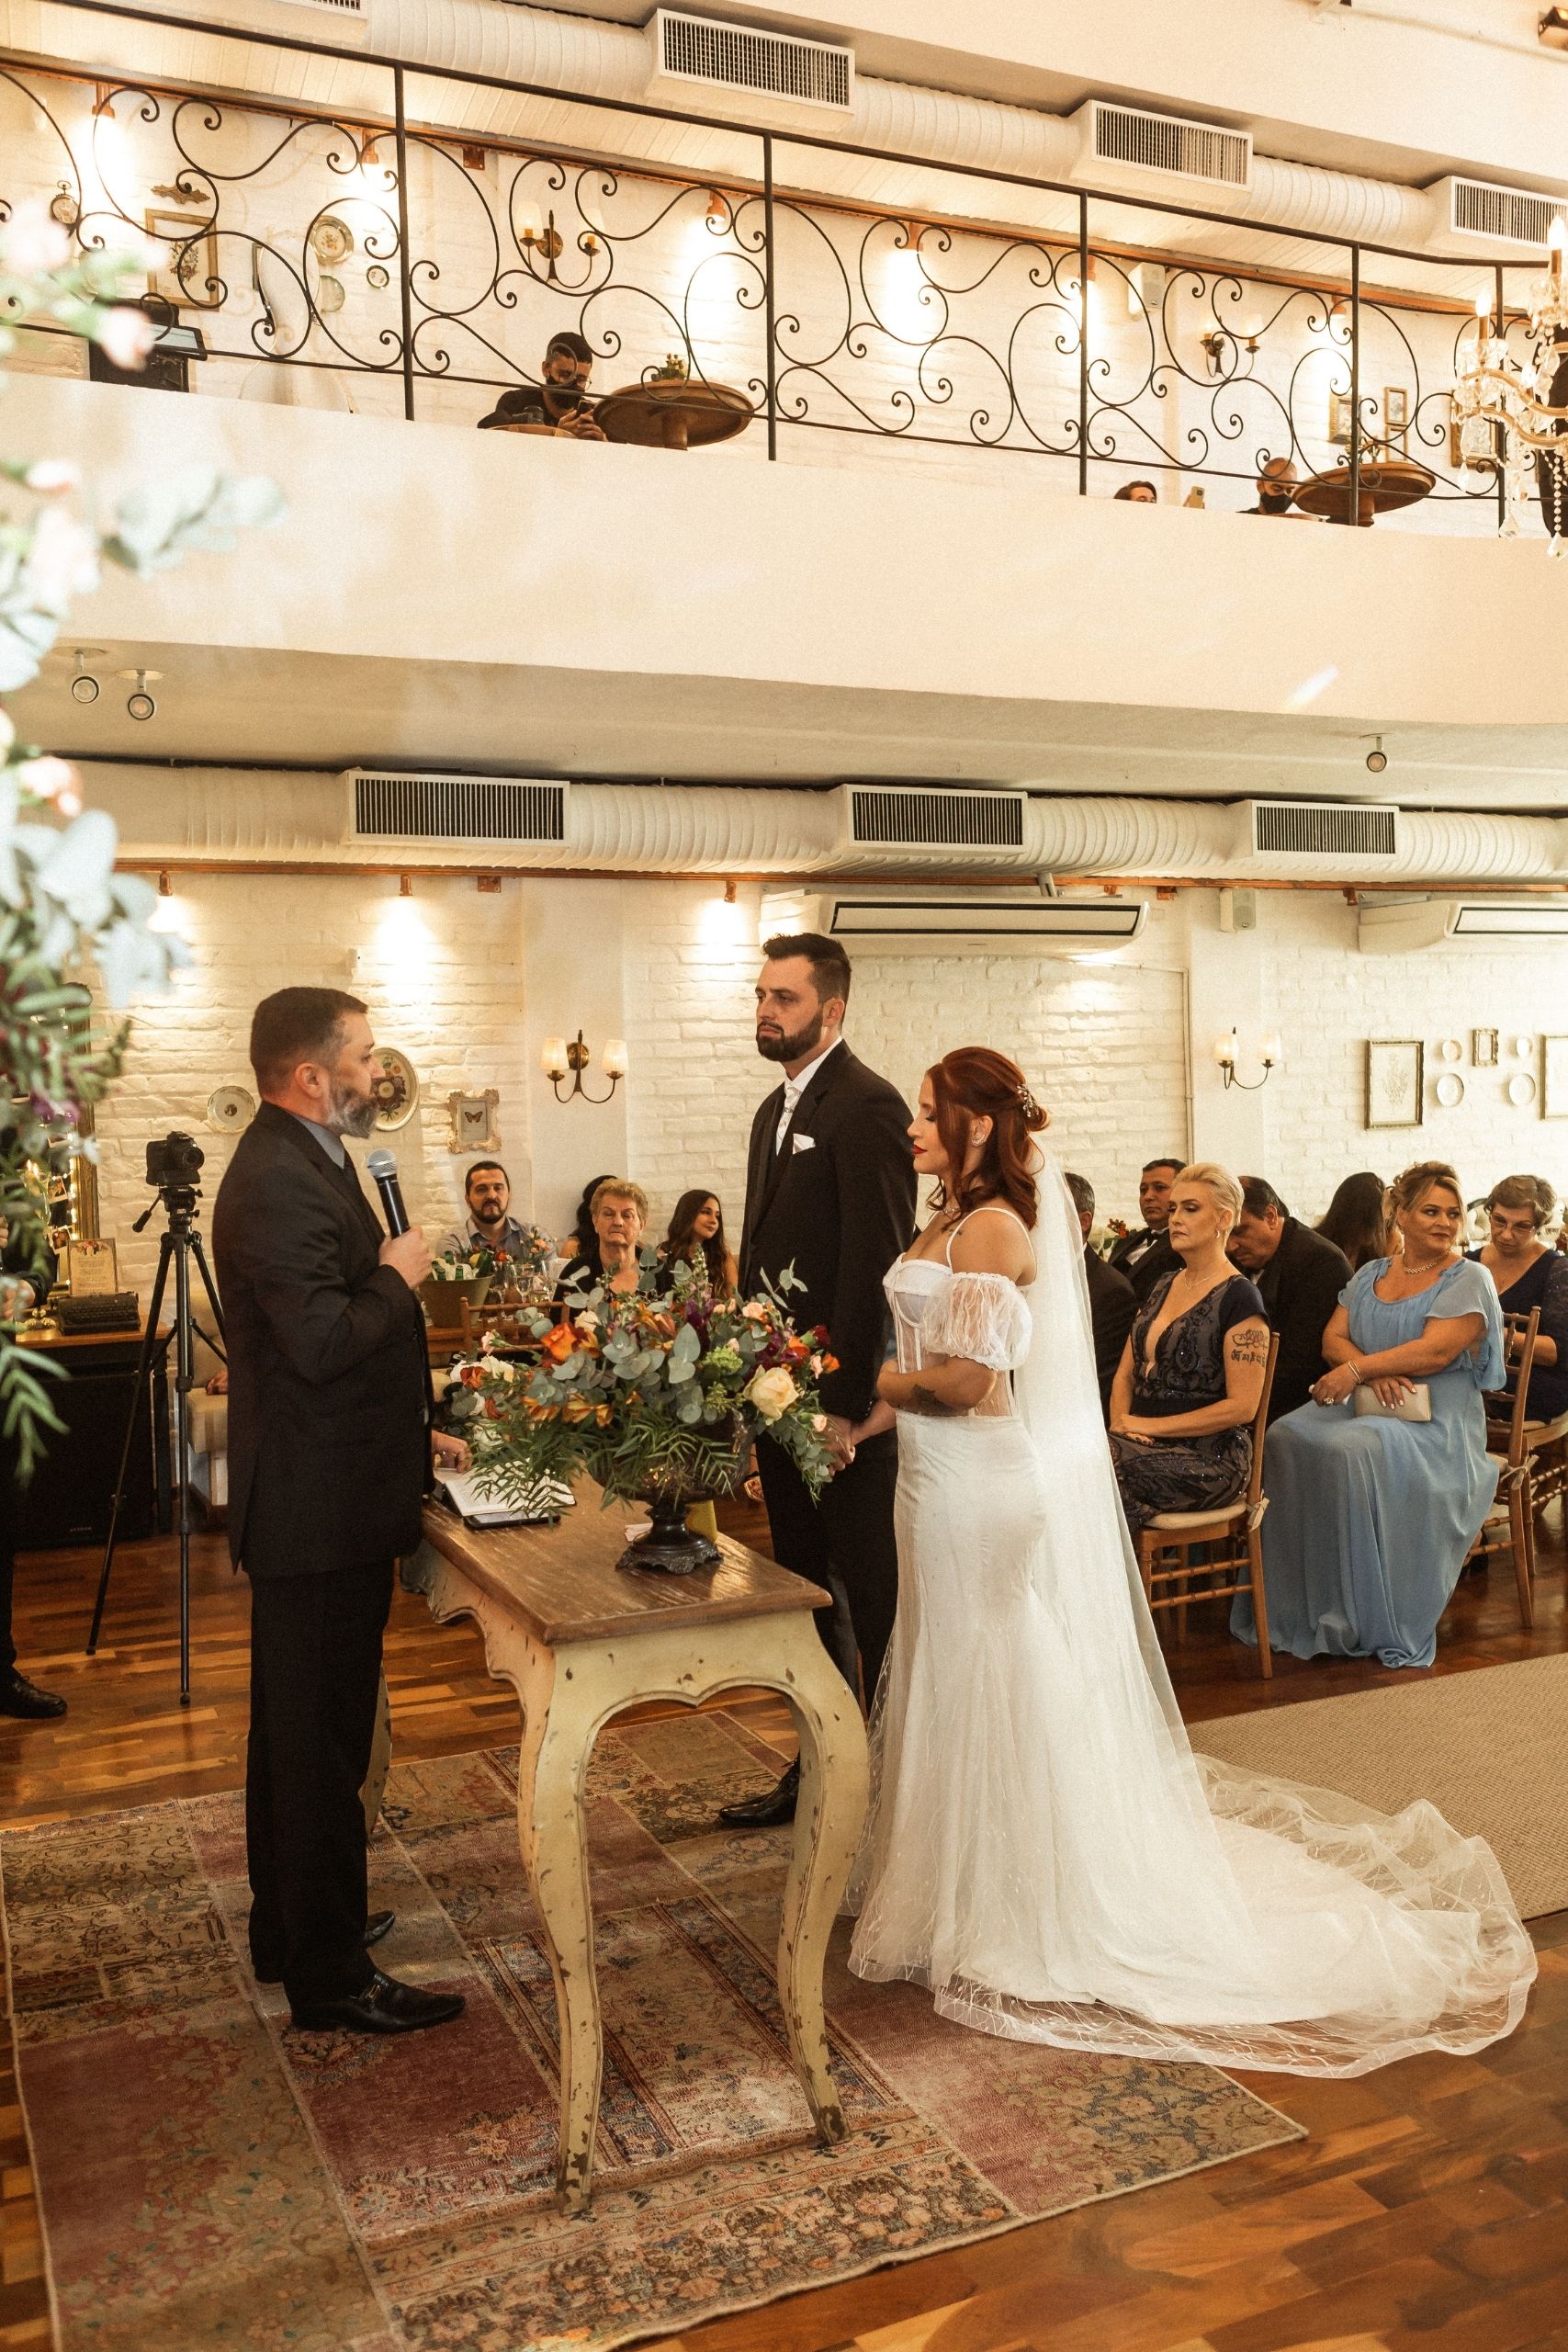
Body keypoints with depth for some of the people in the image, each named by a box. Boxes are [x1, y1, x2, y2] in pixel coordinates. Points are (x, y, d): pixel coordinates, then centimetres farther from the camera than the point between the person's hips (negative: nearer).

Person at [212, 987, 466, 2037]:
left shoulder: (299, 1161, 11)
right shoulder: (280, 1183, -22)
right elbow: (324, 1342, -30)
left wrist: (411, 1434, 20)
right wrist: (399, 1277, -13)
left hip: (314, 1503, 11)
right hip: (322, 1510, -11)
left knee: (296, 1733, 21)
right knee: (322, 1744, 1)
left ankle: (290, 1928, 37)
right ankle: (331, 1977, 14)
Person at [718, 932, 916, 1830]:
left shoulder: (868, 1105, -14)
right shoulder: (777, 1108, 15)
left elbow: (874, 1262, -20)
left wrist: (846, 1403, -22)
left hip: (845, 1396, -9)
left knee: (872, 1596, 5)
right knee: (810, 1589, 18)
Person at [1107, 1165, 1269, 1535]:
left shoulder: (1238, 1299, -6)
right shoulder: (1162, 1288, 18)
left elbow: (1241, 1406, -12)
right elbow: (1125, 1374, 18)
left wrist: (1151, 1426, -11)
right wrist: (1120, 1422, -4)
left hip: (1210, 1457, -6)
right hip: (1148, 1446, 6)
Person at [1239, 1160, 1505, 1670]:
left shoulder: (1469, 1280, -1)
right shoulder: (1370, 1275, 16)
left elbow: (1436, 1351, -16)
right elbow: (1333, 1338, 6)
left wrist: (1356, 1369, -19)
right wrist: (1373, 1373, -15)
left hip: (1434, 1421, -5)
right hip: (1365, 1407, 6)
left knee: (1355, 1450, -35)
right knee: (1287, 1438, -22)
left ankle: (1371, 1622, -24)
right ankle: (1294, 1606, -16)